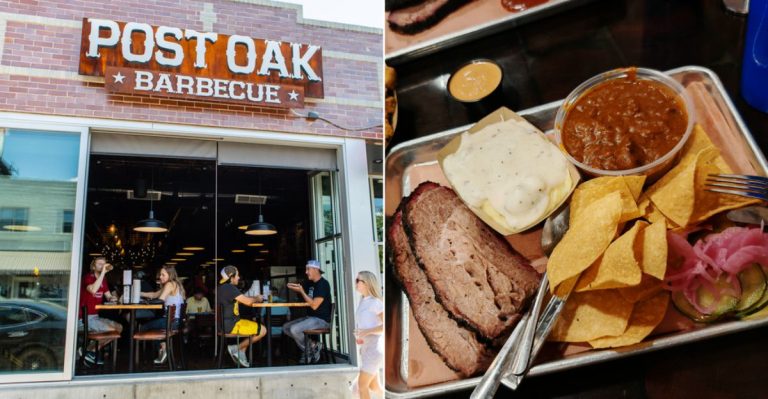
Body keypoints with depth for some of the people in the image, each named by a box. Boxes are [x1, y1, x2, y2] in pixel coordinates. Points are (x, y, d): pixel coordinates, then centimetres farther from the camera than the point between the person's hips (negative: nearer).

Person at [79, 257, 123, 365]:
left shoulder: (103, 280, 12)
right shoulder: (88, 277, -12)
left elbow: (109, 297, 14)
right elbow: (93, 290, -34)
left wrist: (113, 298, -11)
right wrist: (103, 272, -30)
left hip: (96, 317, 9)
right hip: (85, 318, -9)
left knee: (119, 327, -1)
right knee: (111, 330, -21)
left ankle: (92, 350, 2)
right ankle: (88, 351, -1)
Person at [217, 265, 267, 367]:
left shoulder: (222, 287, 13)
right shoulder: (230, 288, -18)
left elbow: (241, 300, 23)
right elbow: (248, 302, -21)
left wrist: (254, 298, 11)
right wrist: (257, 299, 0)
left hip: (224, 324, 10)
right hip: (231, 326, -10)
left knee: (251, 324, 29)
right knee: (262, 331, -7)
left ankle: (241, 352, 19)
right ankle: (237, 348, 1)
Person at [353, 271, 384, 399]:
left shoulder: (375, 302, -12)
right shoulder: (362, 302, 12)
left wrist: (367, 331, -23)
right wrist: (357, 337, 3)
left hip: (374, 348, -8)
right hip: (365, 348, 8)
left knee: (362, 385, -6)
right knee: (373, 386, 12)